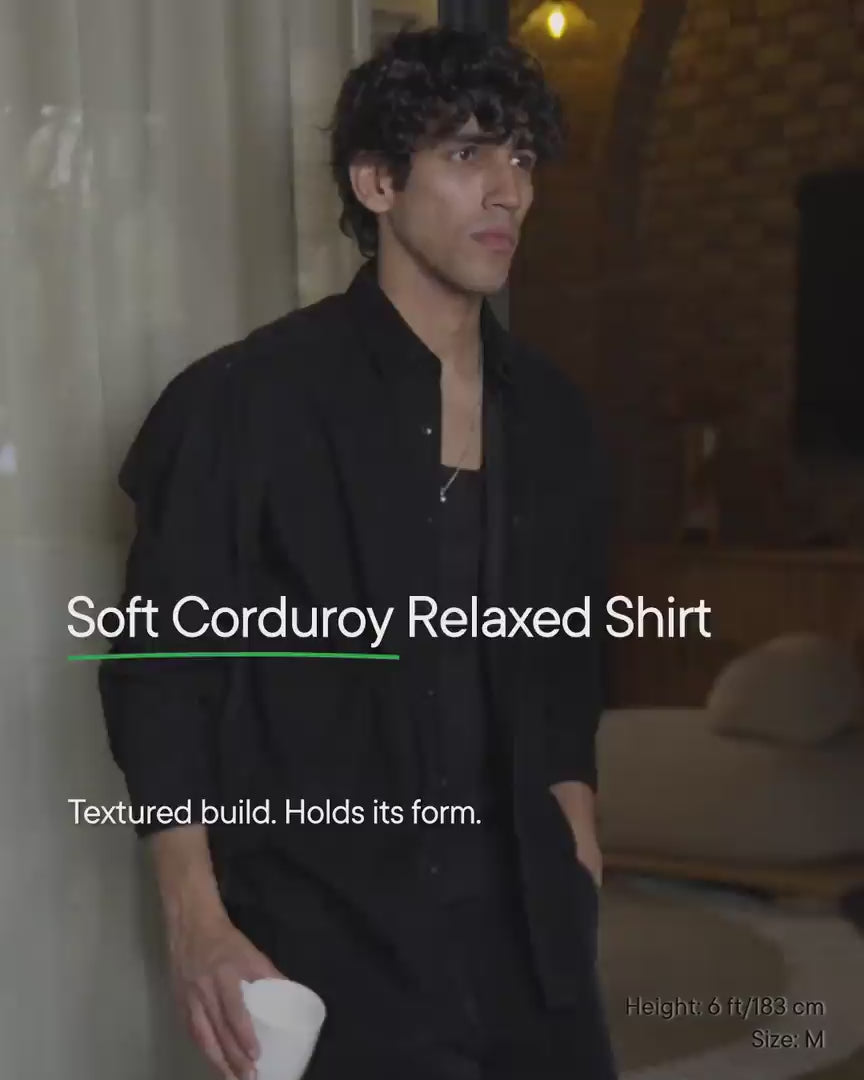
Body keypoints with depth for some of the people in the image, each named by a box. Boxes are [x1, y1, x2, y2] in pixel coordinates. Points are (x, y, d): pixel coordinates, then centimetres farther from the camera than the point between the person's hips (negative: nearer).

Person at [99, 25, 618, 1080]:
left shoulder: (551, 415, 6)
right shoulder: (247, 399, -10)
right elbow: (160, 669, -9)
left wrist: (573, 834, 10)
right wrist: (196, 924, -13)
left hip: (519, 917, 5)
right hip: (323, 929, -5)